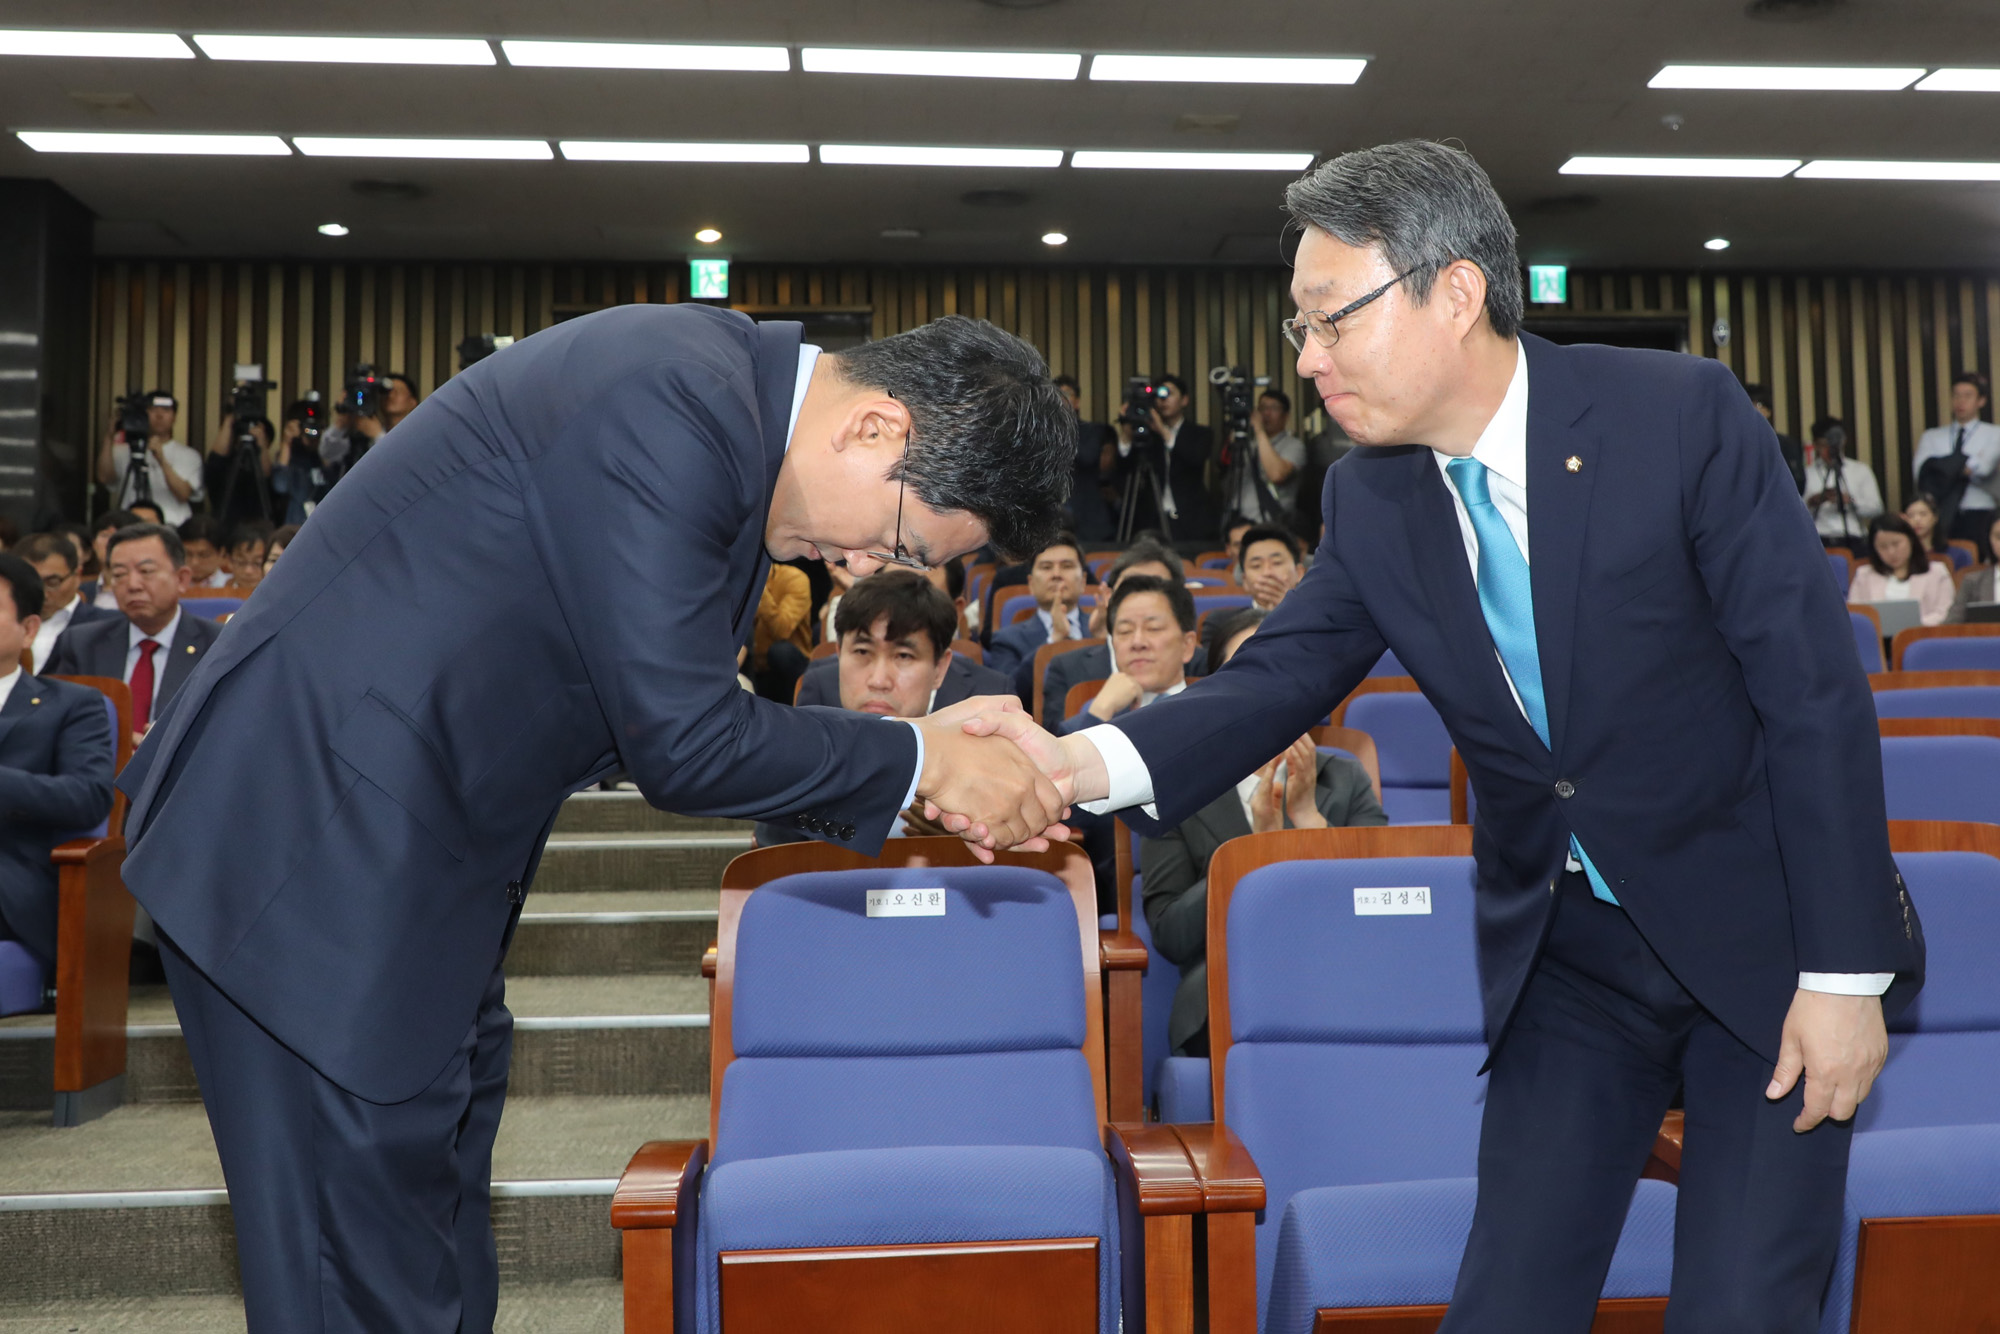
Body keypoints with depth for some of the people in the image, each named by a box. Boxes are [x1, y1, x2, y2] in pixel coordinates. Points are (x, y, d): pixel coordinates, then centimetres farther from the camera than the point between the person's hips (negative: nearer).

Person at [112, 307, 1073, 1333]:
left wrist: (921, 764, 4)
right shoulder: (674, 404, -25)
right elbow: (681, 742, -23)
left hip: (400, 856, 10)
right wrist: (918, 760, -10)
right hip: (316, 855, -10)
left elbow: (685, 709, 11)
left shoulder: (725, 402, 7)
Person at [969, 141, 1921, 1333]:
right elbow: (1281, 679, -9)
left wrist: (1846, 973, -15)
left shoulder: (1680, 414, -17)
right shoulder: (1369, 498, -4)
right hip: (1564, 958, 4)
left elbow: (1817, 693, -15)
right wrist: (1087, 760, -28)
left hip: (1762, 937, -3)